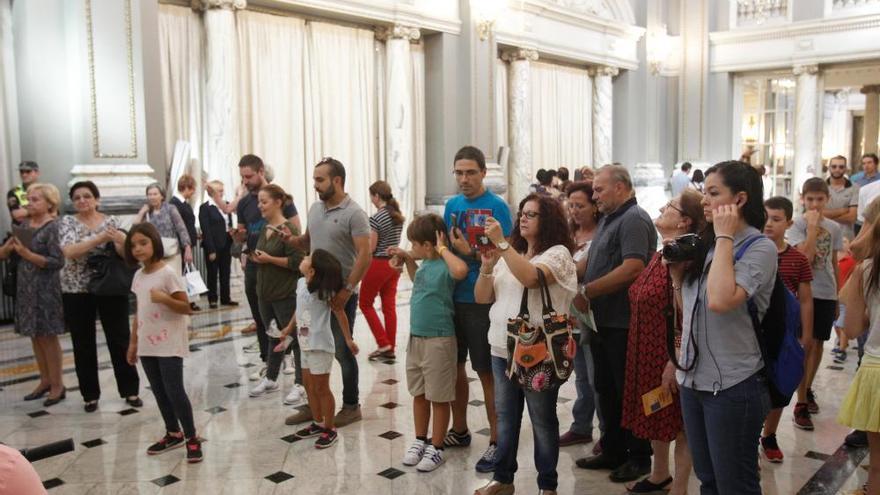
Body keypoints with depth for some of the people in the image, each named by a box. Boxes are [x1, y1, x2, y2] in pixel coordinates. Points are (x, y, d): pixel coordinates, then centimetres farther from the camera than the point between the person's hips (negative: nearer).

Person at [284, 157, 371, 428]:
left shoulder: (353, 213, -13)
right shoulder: (315, 208, 9)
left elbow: (365, 255, -18)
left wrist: (347, 290, -22)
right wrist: (292, 239, -3)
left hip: (341, 294, -7)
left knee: (342, 351, 3)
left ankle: (351, 406, 19)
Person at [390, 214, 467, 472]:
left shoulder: (445, 266, -18)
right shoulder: (425, 263, 7)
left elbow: (461, 270, -43)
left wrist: (442, 248, -27)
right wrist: (406, 259, 16)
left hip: (438, 340, -8)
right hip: (416, 337, 8)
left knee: (439, 397, 7)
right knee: (419, 393, 18)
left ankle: (437, 448, 20)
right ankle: (420, 440, 33)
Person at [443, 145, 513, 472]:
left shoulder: (497, 207, -10)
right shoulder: (451, 205, 8)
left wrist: (470, 252, -22)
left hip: (482, 301, -6)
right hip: (453, 298, 6)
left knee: (487, 372, 2)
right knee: (454, 366, 16)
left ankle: (497, 441, 15)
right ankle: (459, 430, 33)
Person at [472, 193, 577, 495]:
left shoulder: (558, 253, -6)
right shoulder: (508, 254, 12)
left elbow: (531, 277, -27)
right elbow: (482, 298, 9)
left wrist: (501, 242, -26)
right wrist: (487, 266, -8)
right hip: (502, 349, 6)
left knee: (542, 421, 6)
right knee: (505, 419, 15)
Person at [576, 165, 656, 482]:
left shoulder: (633, 219, -15)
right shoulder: (608, 219, 15)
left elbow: (633, 268, -26)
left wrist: (586, 291, -21)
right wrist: (580, 287, 6)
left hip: (623, 323, -9)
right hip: (602, 321, 9)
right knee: (606, 389, 16)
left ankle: (639, 457, 17)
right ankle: (613, 451, 28)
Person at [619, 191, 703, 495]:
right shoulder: (661, 254, 9)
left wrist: (675, 362, -23)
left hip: (668, 355, -9)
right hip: (647, 352, 9)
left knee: (677, 422, 6)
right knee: (654, 416, 21)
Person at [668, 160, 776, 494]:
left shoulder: (760, 248, -13)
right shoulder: (705, 245, 9)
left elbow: (719, 302, -31)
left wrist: (725, 237, -21)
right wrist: (677, 276, 0)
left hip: (733, 385, -7)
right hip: (693, 379, 7)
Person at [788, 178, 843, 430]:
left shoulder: (834, 228, 6)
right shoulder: (798, 225, -7)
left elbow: (833, 264, 12)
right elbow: (805, 256, -21)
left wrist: (838, 297, 13)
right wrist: (812, 226, -19)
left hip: (826, 293, 5)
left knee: (818, 343, 14)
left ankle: (808, 389, 34)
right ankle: (801, 404, 2)